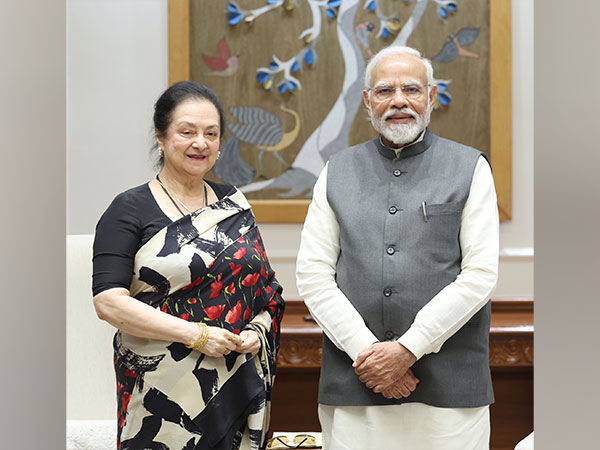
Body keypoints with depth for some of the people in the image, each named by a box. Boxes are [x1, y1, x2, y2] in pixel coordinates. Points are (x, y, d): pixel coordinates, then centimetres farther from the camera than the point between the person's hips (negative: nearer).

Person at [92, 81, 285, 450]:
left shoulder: (234, 205, 12)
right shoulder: (130, 210, -3)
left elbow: (266, 288, 17)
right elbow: (108, 301, -13)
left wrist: (257, 330, -4)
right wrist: (196, 334, -17)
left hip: (238, 384, 4)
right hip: (162, 389, -4)